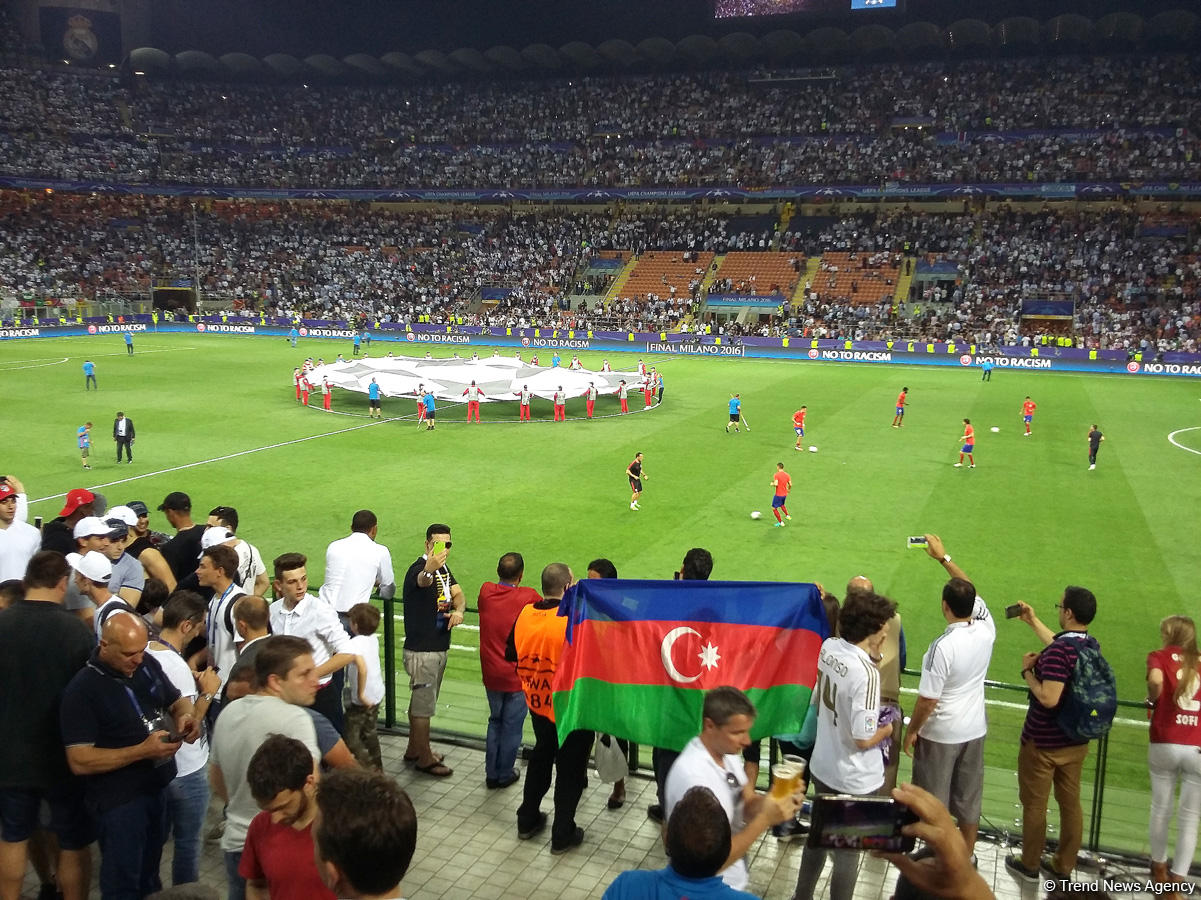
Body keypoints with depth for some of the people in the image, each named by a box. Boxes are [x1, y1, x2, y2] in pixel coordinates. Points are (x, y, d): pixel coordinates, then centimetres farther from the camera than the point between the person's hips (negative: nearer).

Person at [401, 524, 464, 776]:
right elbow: (422, 581, -46)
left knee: (420, 700, 21)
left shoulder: (443, 568, 7)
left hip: (438, 648, 9)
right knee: (423, 705, 2)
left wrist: (458, 610, -15)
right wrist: (429, 569, -70)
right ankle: (424, 759, 15)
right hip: (422, 651, -9)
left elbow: (458, 595, 8)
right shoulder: (419, 569, -22)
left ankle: (414, 750, 35)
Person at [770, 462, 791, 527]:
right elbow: (790, 485, 3)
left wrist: (772, 484, -6)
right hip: (785, 494, 7)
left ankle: (780, 522, 6)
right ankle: (787, 515, 29)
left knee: (774, 508, 6)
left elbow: (776, 484, -28)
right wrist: (788, 489, 23)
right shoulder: (787, 475, 2)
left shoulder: (776, 475, -16)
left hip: (778, 495, -7)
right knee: (782, 505, 34)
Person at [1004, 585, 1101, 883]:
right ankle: (1063, 866, 31)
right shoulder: (1091, 645, -2)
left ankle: (1029, 864, 26)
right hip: (1076, 742, 7)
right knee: (1071, 803, 17)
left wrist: (1027, 671, -18)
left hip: (1042, 743, -7)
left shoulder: (1058, 651, -29)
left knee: (1034, 804, 10)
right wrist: (1033, 621, 25)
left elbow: (1049, 698, -33)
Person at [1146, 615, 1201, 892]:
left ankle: (1159, 867, 34)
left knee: (1161, 809, 18)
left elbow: (1155, 680, -18)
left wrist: (1152, 701, 1)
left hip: (1164, 744, -1)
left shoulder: (1159, 656, 2)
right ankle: (1176, 882, 11)